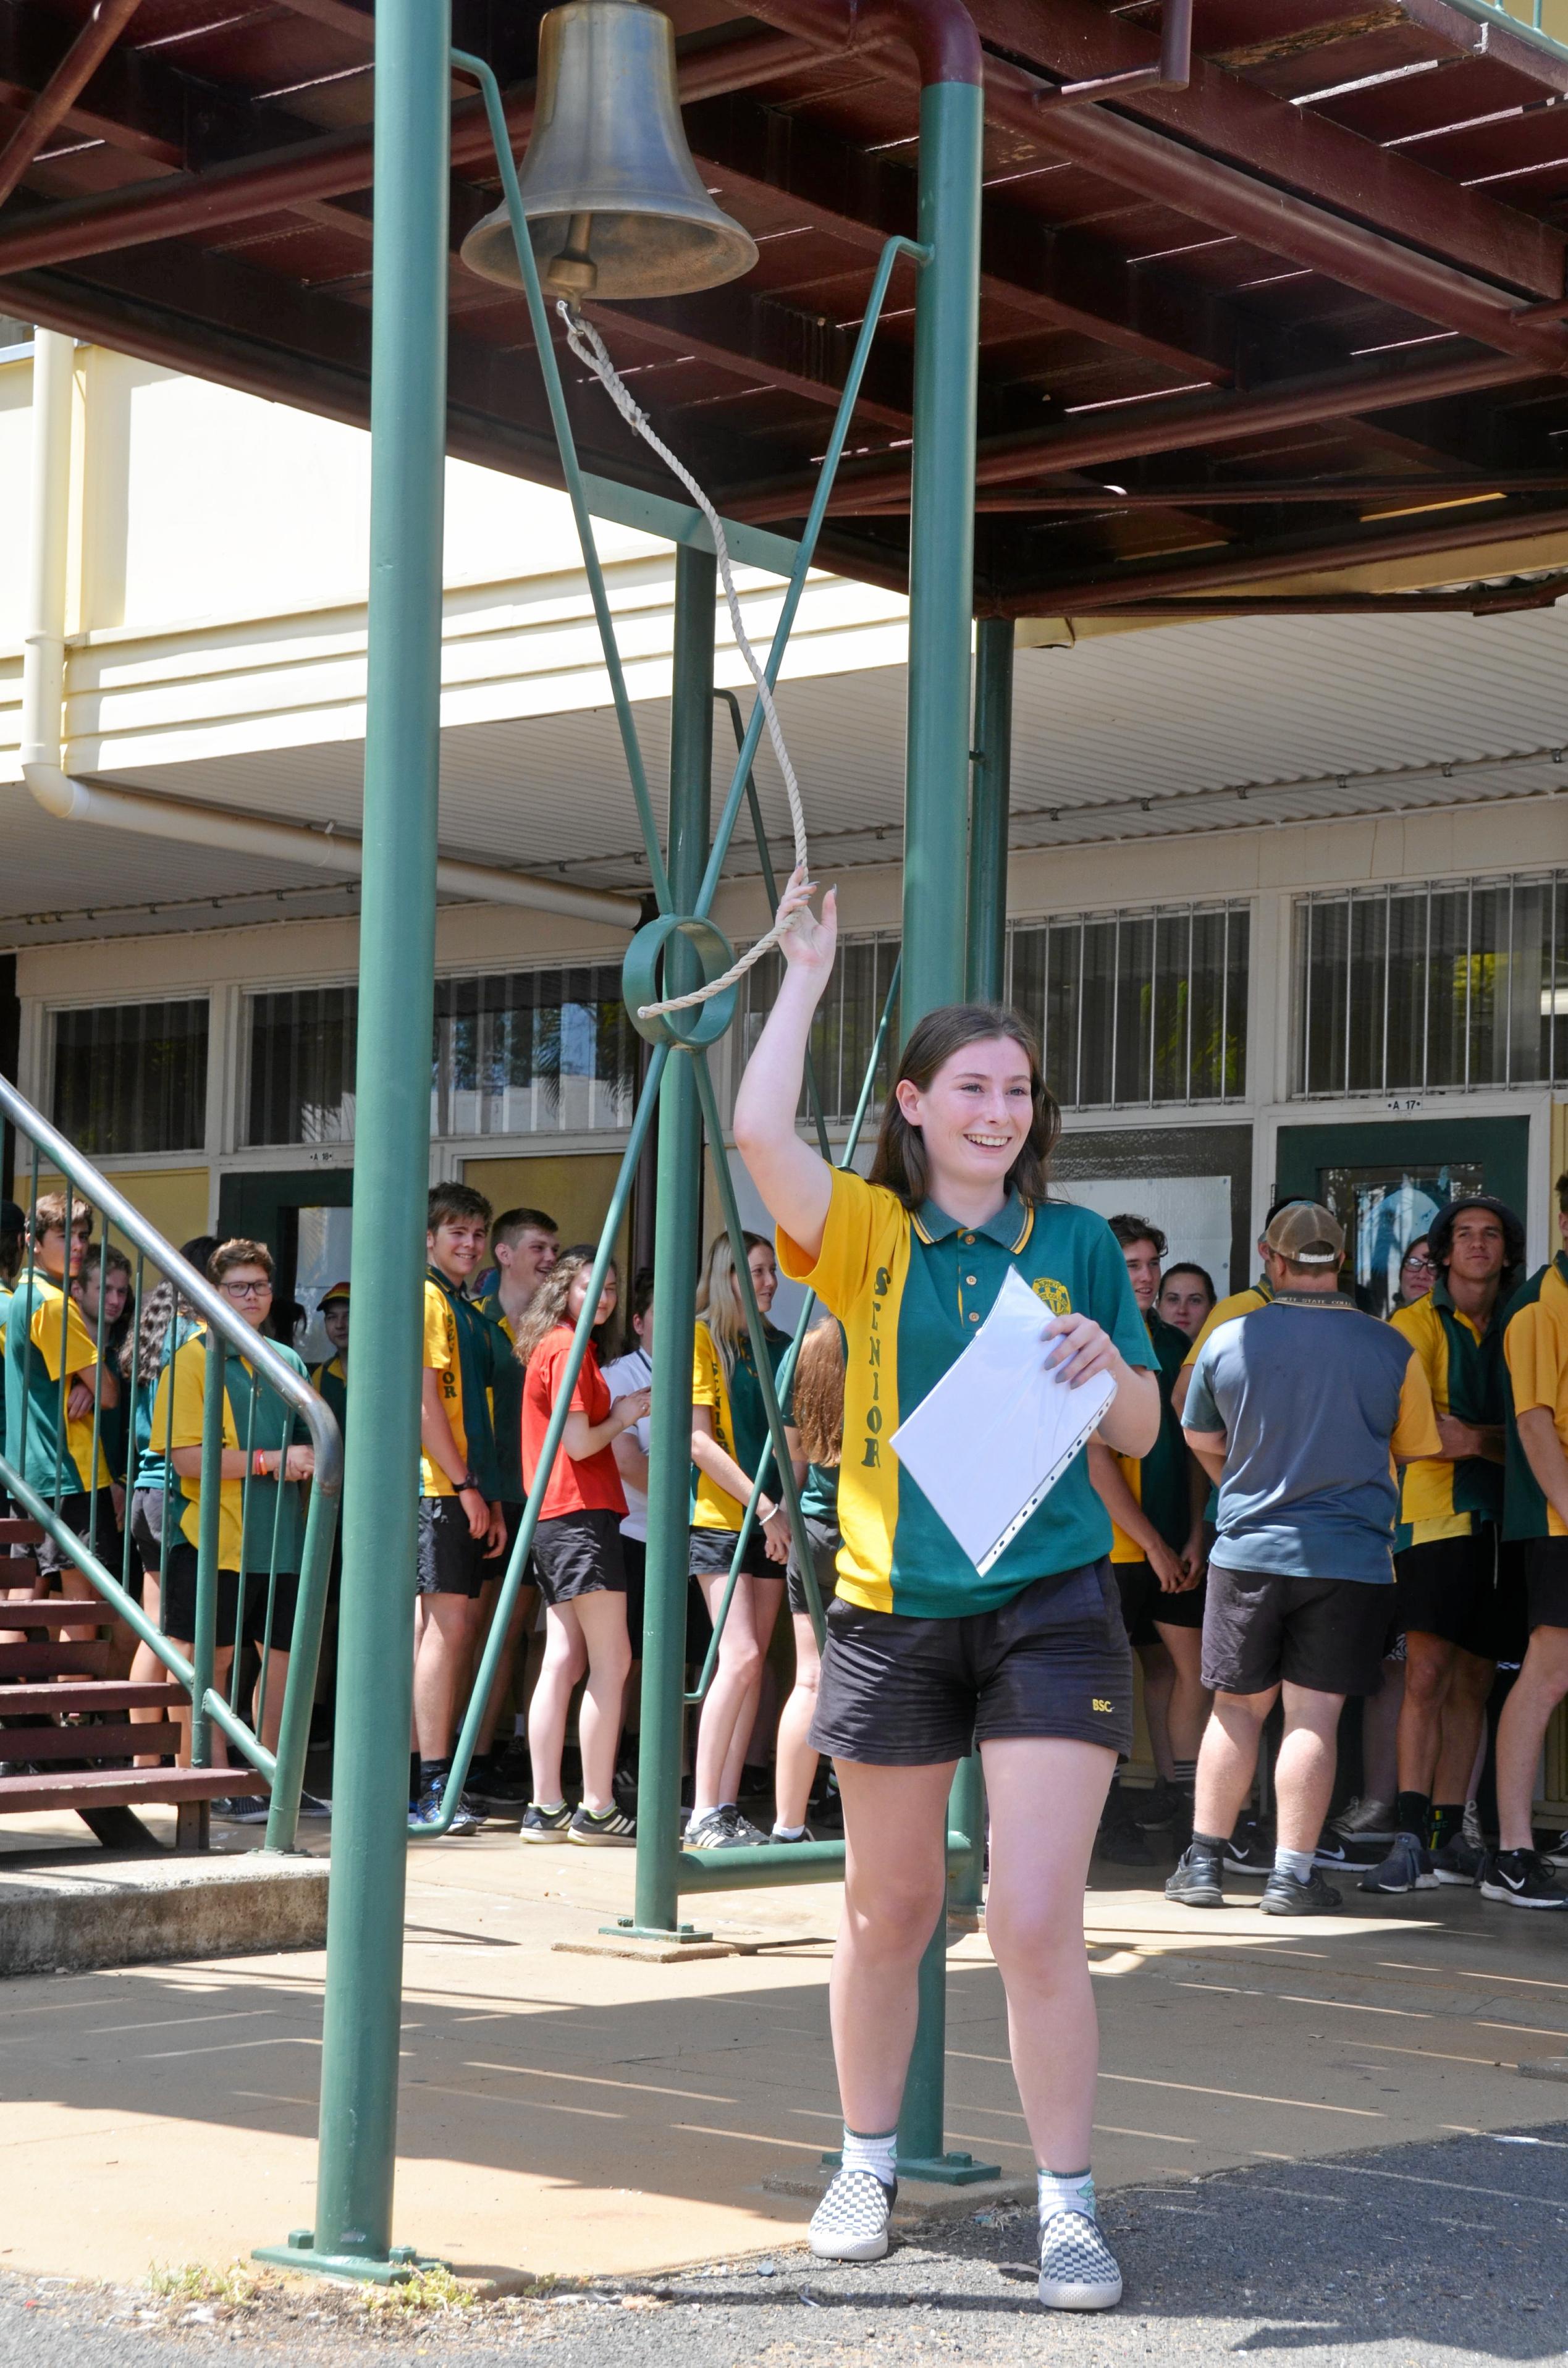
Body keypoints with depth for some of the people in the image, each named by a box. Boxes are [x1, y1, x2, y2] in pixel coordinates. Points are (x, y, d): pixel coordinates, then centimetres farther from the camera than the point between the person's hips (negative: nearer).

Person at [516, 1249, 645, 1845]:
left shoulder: (550, 1347, 20)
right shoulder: (569, 1349, -10)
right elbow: (581, 1443, -15)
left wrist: (620, 1412, 13)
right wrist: (623, 1416, 1)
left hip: (553, 1520, 10)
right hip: (582, 1513, -10)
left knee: (563, 1660, 8)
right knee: (611, 1661, -7)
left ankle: (546, 1808, 8)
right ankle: (597, 1811, -6)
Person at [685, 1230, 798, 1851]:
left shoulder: (780, 1346, 14)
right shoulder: (702, 1337, -3)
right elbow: (698, 1438, -9)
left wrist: (785, 1506, 2)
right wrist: (762, 1504, -13)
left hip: (772, 1523, 6)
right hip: (720, 1518, -6)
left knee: (752, 1663, 3)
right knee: (740, 1656, -15)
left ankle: (728, 1806, 6)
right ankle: (703, 1812, -12)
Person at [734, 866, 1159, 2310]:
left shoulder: (1077, 1242, 5)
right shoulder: (867, 1235, 2)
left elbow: (1141, 1434, 9)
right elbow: (759, 1129, -17)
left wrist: (1104, 1362, -13)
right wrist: (807, 974, -9)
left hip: (1049, 1608, -1)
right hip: (893, 1609, 1)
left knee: (1037, 1921, -9)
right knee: (889, 1908, 14)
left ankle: (1069, 2205, 2)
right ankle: (868, 2164, 31)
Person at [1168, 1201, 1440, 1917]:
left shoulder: (1228, 1340, -3)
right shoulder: (1391, 1350, -6)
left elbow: (1200, 1440, 13)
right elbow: (1419, 1448, 9)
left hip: (1247, 1549, 1)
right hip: (1350, 1556, -1)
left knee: (1237, 1708, 12)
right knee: (1314, 1715, 2)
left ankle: (1203, 1861, 13)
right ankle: (1293, 1873, 2)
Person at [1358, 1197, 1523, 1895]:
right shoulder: (1416, 1325, 2)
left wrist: (1467, 1437, -4)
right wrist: (1498, 1442, -6)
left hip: (1498, 1520, 5)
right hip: (1437, 1516, -5)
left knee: (1473, 1682, 6)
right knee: (1428, 1674, -12)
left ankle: (1449, 1836, 10)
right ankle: (1410, 1838, -14)